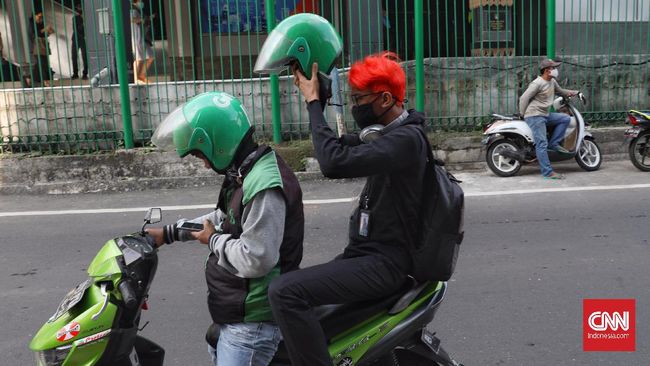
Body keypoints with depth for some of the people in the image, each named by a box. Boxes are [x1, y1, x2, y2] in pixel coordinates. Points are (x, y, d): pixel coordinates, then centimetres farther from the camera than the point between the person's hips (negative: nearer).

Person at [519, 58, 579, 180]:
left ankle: (554, 143, 6)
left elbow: (560, 91, 31)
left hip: (545, 115, 9)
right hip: (535, 116, -9)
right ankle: (548, 172, -12)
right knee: (542, 144, -12)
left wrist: (574, 92, 18)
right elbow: (524, 98, -14)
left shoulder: (552, 82, 12)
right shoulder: (537, 83, -15)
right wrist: (523, 114, -8)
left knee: (565, 118, 4)